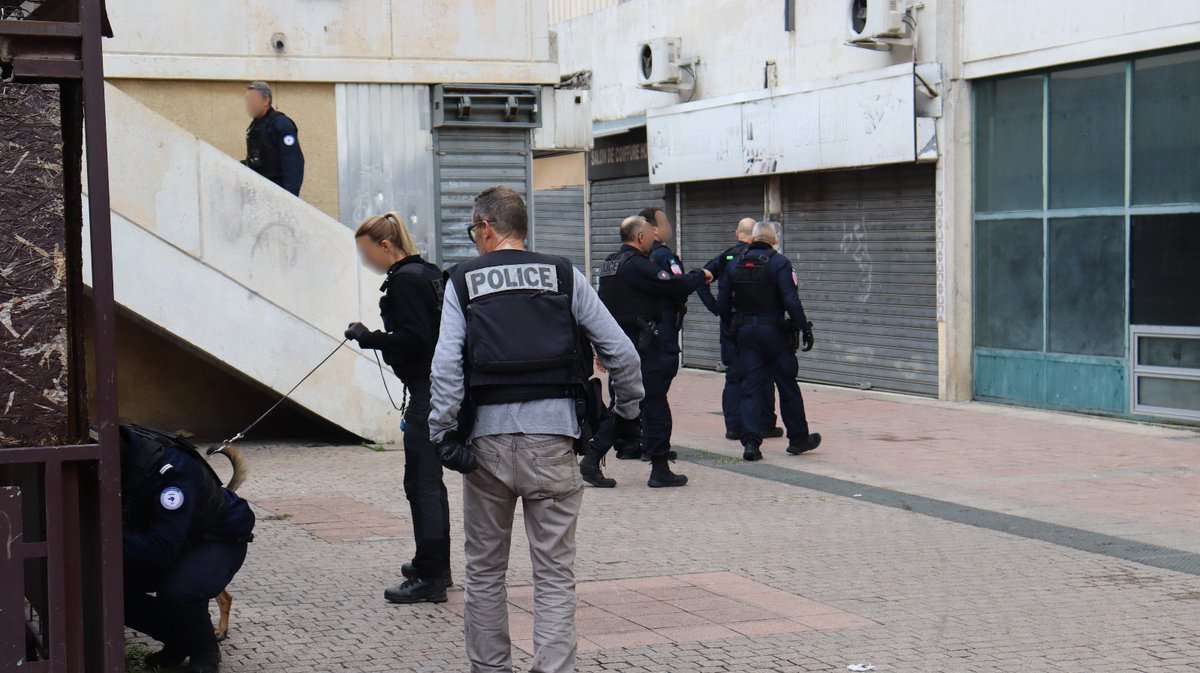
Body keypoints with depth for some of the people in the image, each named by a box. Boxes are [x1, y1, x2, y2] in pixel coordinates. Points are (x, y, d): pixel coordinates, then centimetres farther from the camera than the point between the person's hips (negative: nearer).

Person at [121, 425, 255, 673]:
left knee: (178, 591, -36)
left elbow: (160, 550, -43)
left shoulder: (168, 467, -37)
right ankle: (176, 642, 8)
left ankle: (205, 653, -4)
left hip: (219, 541, -7)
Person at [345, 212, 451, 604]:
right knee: (430, 480, 18)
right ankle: (435, 565, 28)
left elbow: (413, 339, -21)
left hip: (426, 391, -11)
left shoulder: (404, 279, -14)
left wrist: (369, 338, -12)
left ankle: (430, 578, -4)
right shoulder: (429, 273, 16)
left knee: (421, 482, -7)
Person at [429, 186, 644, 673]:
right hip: (552, 436, 0)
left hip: (487, 437, 0)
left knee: (484, 569, 15)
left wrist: (444, 433, -5)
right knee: (555, 573, 3)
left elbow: (446, 366, -8)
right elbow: (621, 351, 3)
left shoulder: (463, 280, 3)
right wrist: (628, 411, 17)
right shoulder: (563, 276, 6)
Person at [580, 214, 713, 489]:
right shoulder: (636, 265, -16)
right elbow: (675, 287, -19)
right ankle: (660, 470, 6)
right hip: (642, 346, -9)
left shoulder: (611, 263, 14)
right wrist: (700, 276, 0)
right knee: (655, 404, 0)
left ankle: (592, 460, 8)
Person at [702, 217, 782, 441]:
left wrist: (715, 307, 1)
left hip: (729, 324, 4)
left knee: (733, 375, 8)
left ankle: (733, 426, 5)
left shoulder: (724, 257, 6)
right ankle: (766, 425, 10)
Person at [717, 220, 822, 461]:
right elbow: (791, 301, -17)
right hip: (774, 332, -3)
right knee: (787, 386, 9)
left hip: (745, 332, 3)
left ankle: (750, 441, -6)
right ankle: (798, 439, 19)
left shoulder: (734, 264, 5)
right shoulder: (778, 263, -9)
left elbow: (722, 303, 5)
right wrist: (805, 327, -10)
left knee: (750, 387, 5)